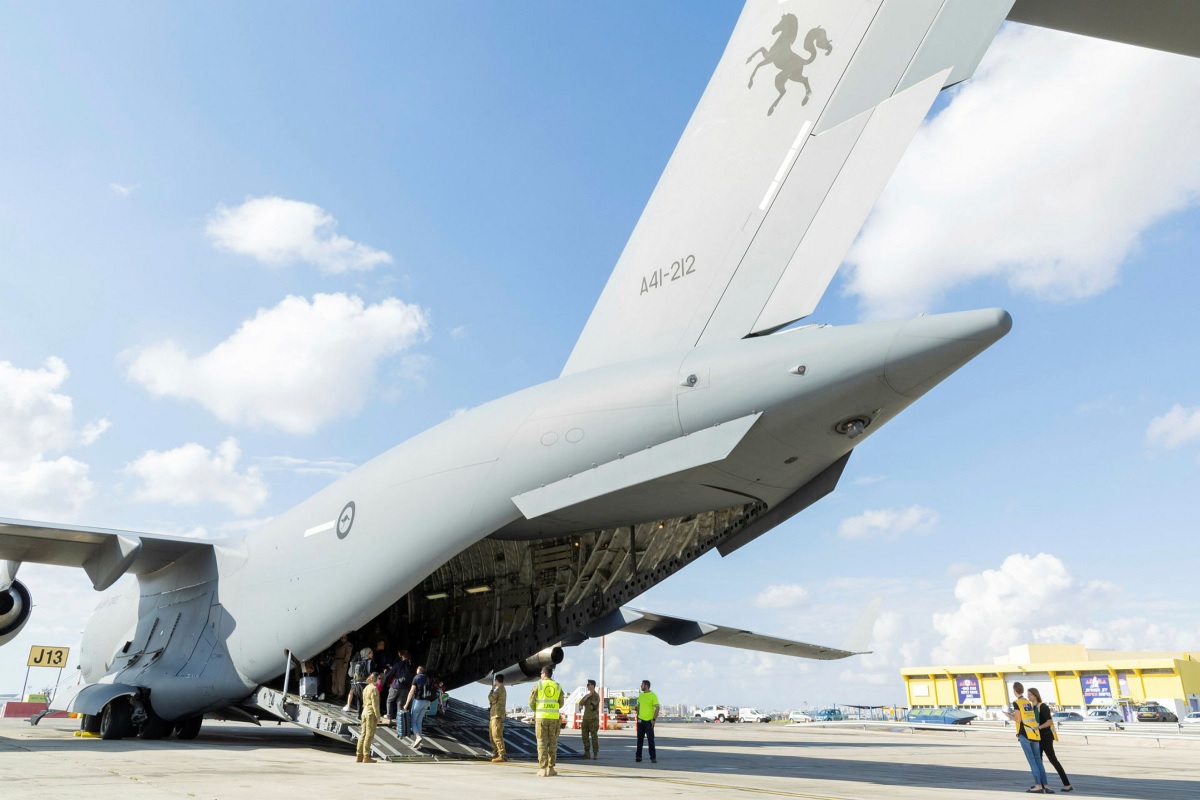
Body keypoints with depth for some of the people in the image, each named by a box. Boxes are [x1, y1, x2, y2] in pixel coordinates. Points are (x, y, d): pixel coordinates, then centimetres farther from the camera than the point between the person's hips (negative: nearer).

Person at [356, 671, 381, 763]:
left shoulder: (366, 688, 13)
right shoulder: (374, 689, -14)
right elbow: (375, 704, -17)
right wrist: (378, 716, -13)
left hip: (365, 712, 9)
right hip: (371, 714, -9)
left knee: (363, 734, 12)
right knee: (369, 735, -3)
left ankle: (359, 756, 16)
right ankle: (366, 757, 1)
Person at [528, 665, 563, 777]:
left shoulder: (538, 685, -1)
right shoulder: (558, 686, 8)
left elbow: (531, 701, -1)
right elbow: (561, 703, 9)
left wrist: (535, 711, 19)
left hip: (541, 717, -2)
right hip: (554, 717, 2)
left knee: (542, 743, 1)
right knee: (552, 743, 8)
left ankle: (543, 769, -2)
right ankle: (550, 768, 8)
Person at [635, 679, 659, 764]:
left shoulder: (653, 695, -10)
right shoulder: (640, 695, 9)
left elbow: (657, 708, -11)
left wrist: (654, 719, -16)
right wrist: (637, 717, 12)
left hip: (649, 721, -6)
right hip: (640, 720, 6)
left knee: (651, 739, -4)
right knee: (640, 738, 10)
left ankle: (653, 757, 1)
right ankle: (638, 756, 16)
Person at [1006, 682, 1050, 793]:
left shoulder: (1016, 703, -7)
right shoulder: (1028, 703, 13)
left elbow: (1018, 720, -10)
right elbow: (1026, 716, 12)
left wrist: (1011, 716, 8)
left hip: (1024, 734, -6)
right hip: (1035, 733, 6)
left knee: (1032, 761, -2)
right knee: (1038, 760, 9)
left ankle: (1038, 786, -4)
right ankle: (1045, 785, 8)